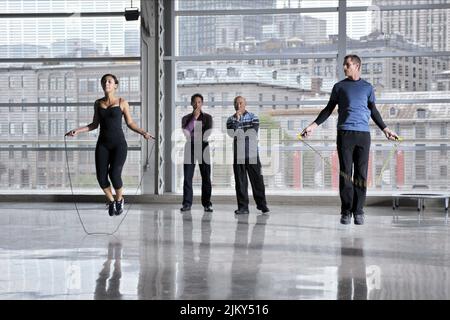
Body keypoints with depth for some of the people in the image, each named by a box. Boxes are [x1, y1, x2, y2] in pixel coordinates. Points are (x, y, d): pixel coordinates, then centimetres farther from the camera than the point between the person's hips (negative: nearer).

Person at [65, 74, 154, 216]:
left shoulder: (122, 103, 0)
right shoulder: (98, 103, 9)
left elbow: (130, 123, 5)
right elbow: (94, 124, 14)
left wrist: (143, 132, -10)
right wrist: (77, 130, 4)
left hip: (119, 143, -3)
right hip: (103, 144, 3)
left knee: (115, 175, -16)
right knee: (101, 177, -8)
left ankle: (119, 200, 16)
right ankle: (111, 201, 22)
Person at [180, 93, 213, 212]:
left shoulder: (207, 117, 9)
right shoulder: (186, 118, 11)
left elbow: (207, 133, -2)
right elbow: (185, 131, -6)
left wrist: (192, 135, -6)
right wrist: (194, 118, -8)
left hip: (203, 148, -1)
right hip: (190, 148, 1)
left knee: (206, 177, -3)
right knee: (187, 177, -5)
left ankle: (207, 204, 2)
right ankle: (187, 203, -3)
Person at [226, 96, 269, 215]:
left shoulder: (253, 117, 7)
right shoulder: (231, 120, 10)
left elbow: (253, 132, -7)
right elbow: (231, 134, -8)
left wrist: (238, 133, -6)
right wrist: (236, 119, -13)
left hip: (252, 153, -1)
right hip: (238, 155, 1)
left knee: (257, 180, -1)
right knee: (240, 182, 0)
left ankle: (261, 204, 9)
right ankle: (243, 207, 4)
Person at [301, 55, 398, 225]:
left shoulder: (367, 87, 14)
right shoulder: (339, 86, 13)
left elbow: (373, 111, 22)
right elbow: (329, 109, 15)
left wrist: (385, 129, 20)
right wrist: (313, 125, 6)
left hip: (363, 134, 1)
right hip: (344, 133, -1)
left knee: (361, 174, -2)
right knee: (345, 173, -4)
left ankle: (358, 211, 2)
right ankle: (346, 212, -1)